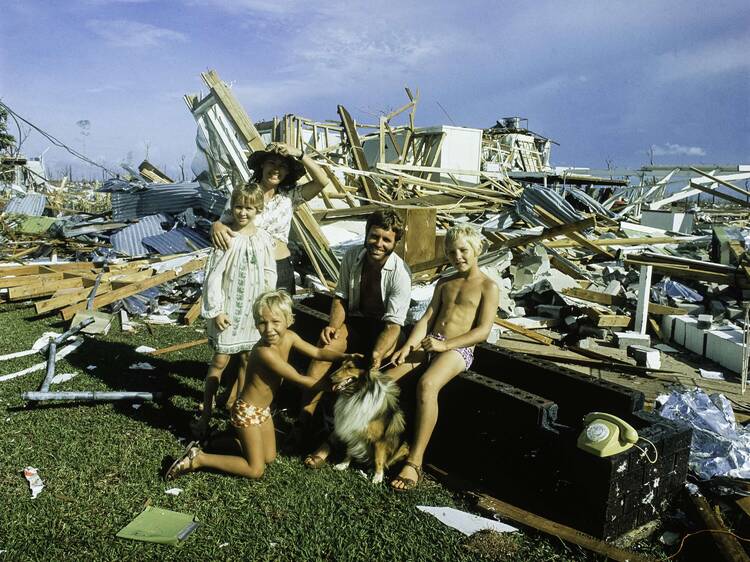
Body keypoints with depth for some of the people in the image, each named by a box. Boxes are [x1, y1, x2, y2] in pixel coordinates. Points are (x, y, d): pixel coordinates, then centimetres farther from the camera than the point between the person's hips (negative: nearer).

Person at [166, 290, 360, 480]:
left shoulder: (289, 337, -10)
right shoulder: (264, 352, -32)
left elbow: (317, 352, 0)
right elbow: (299, 379, -26)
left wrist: (345, 356, -14)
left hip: (263, 409, 8)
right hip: (247, 411, -8)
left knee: (270, 458, 18)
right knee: (256, 470, -2)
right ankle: (198, 458, 3)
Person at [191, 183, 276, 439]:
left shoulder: (264, 238, -1)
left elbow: (269, 274, 6)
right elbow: (213, 276, -12)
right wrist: (216, 310, -14)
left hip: (253, 310, 4)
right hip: (228, 309, -4)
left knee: (249, 358, 15)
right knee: (220, 361, 1)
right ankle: (205, 415, 11)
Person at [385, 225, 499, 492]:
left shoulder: (488, 286, 4)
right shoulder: (444, 283, 22)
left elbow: (483, 330, -7)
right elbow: (427, 319, 12)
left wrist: (444, 344, -18)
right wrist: (408, 346, -6)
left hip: (458, 349, -6)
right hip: (428, 344, 6)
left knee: (426, 384, -35)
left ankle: (415, 462, -33)